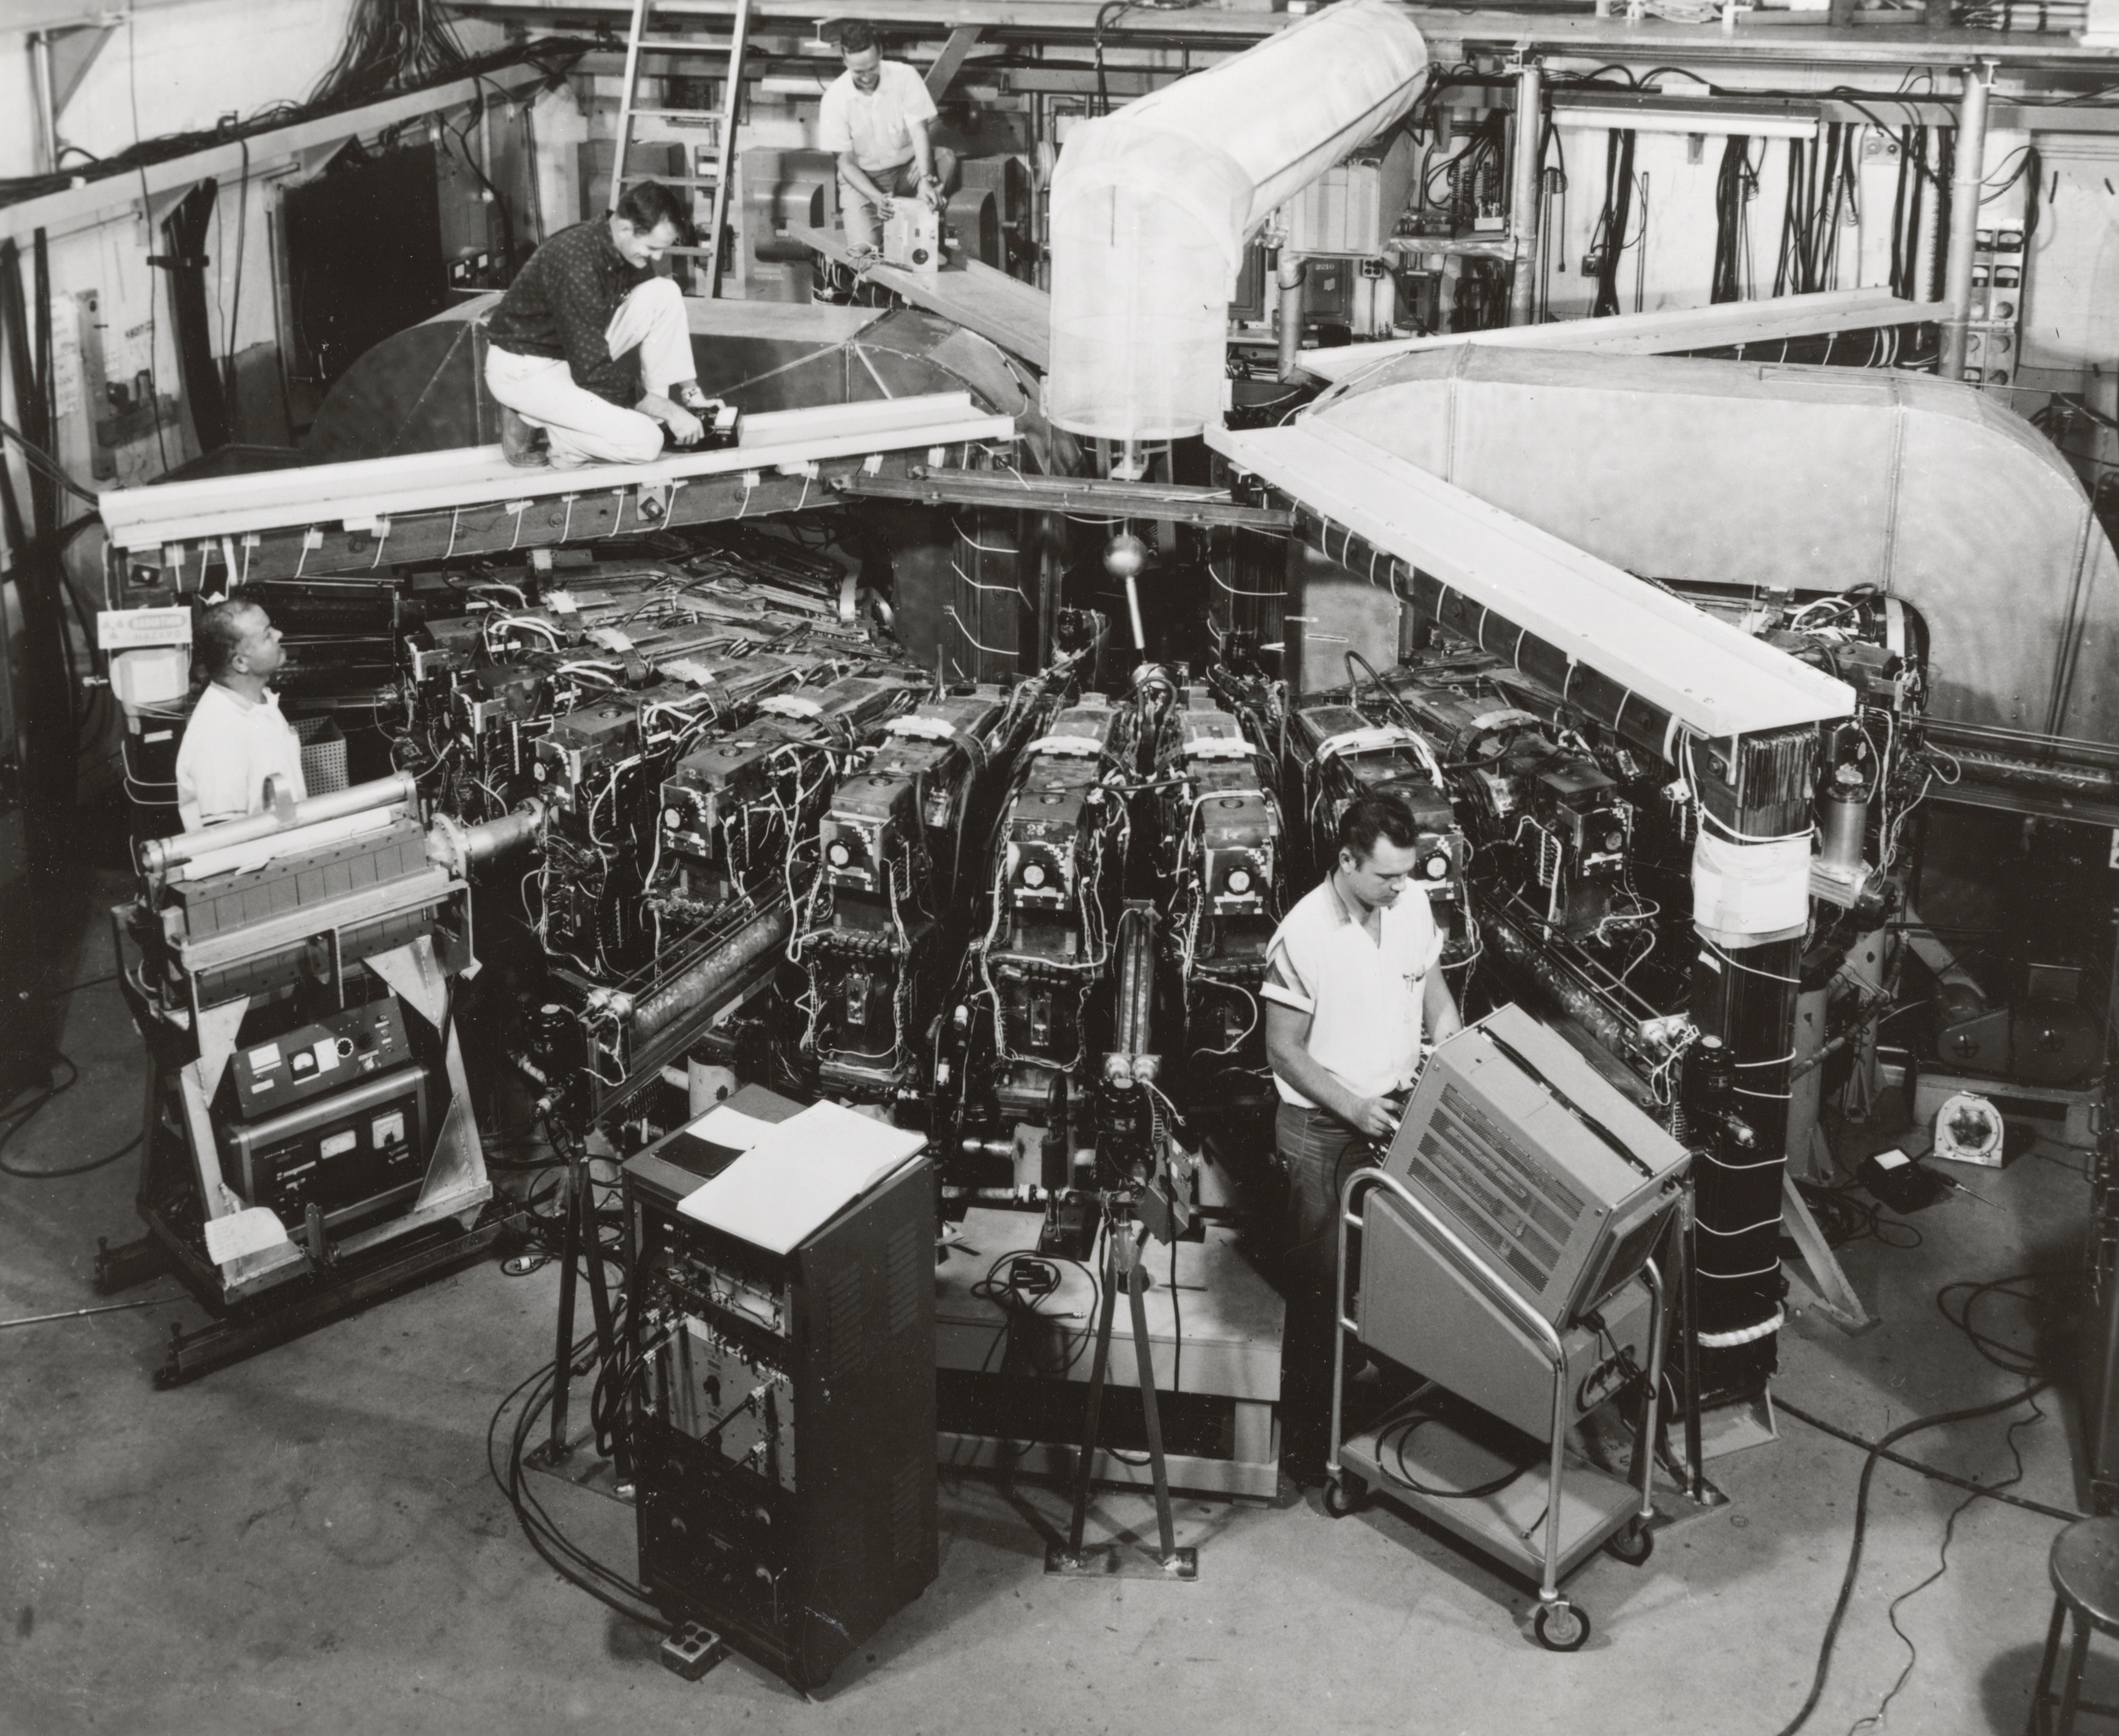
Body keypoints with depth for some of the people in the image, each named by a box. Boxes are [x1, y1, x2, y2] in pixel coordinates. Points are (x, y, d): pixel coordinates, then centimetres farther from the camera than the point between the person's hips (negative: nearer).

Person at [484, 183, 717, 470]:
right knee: (643, 443, -23)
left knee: (665, 294, -8)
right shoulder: (577, 265, -33)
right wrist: (669, 411, -24)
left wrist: (688, 390, 3)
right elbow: (594, 373, -30)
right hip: (524, 369, -8)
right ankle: (530, 422, -5)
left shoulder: (630, 248, -7)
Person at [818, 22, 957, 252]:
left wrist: (925, 180, -35)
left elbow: (919, 132, -17)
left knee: (946, 157, -29)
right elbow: (846, 162, -12)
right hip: (862, 180, -2)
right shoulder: (835, 97, -13)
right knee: (864, 248, -24)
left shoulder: (904, 76, -12)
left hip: (907, 169, 2)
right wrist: (876, 197, -29)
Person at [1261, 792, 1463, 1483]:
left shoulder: (1414, 906, -4)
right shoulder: (1304, 935, -21)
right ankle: (1305, 1440, 10)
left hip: (1401, 1110, 5)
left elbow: (1438, 1001, 9)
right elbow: (1283, 1049, -14)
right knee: (1323, 1284, -1)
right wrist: (1354, 1107, -20)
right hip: (1323, 1130, -5)